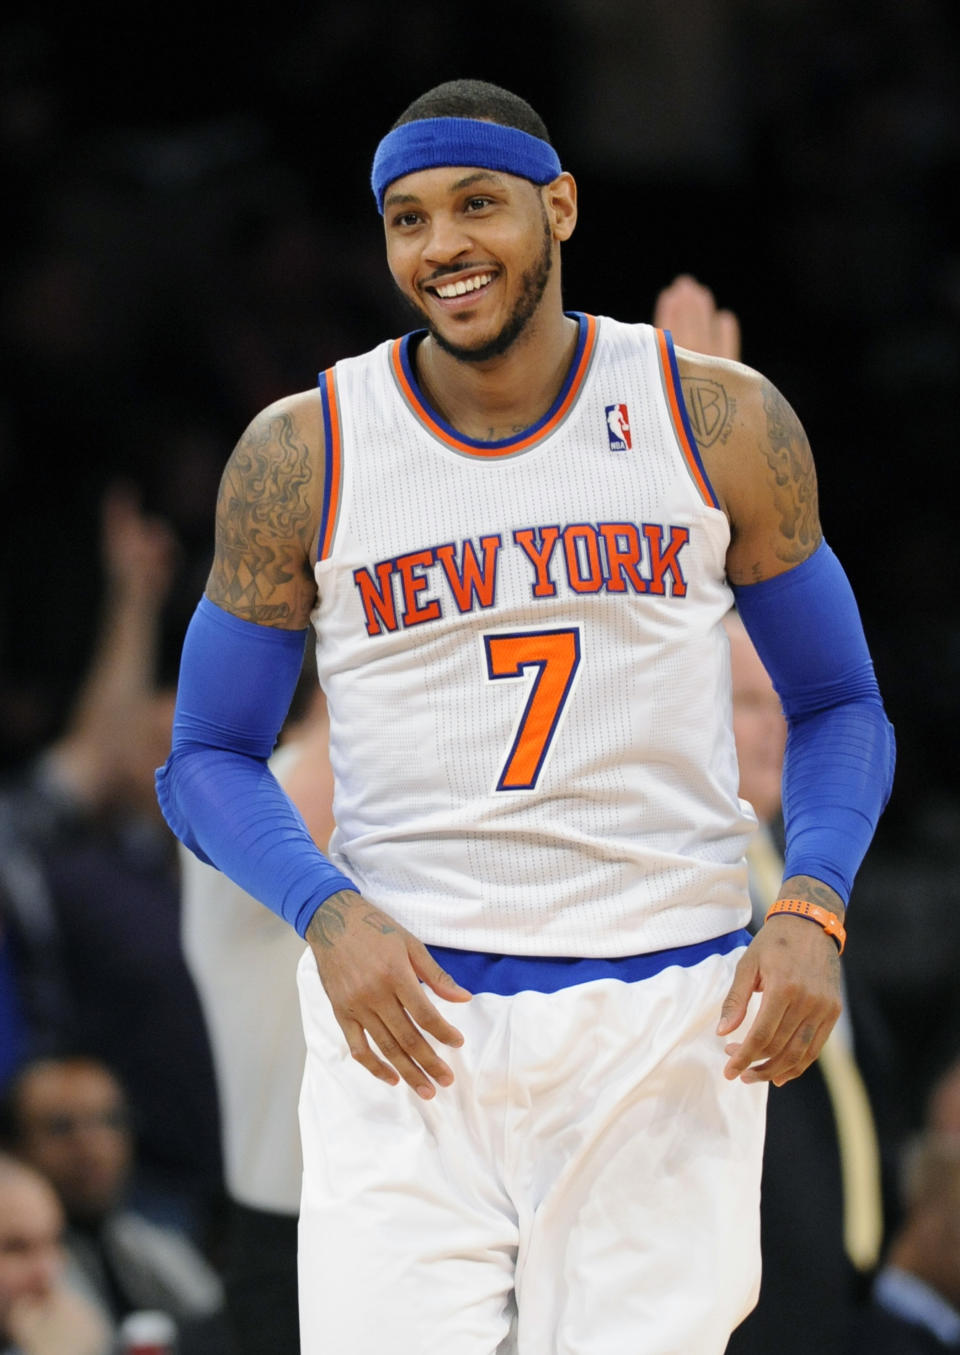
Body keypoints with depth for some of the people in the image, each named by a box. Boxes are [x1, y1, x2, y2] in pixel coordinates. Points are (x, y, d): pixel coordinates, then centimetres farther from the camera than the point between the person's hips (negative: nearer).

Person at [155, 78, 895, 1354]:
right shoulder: (304, 455, 1)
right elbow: (209, 759, 7)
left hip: (667, 1026, 1)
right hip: (410, 1012, -1)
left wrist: (811, 911, -8)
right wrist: (328, 914, -13)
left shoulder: (720, 424, 3)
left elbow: (839, 708, 11)